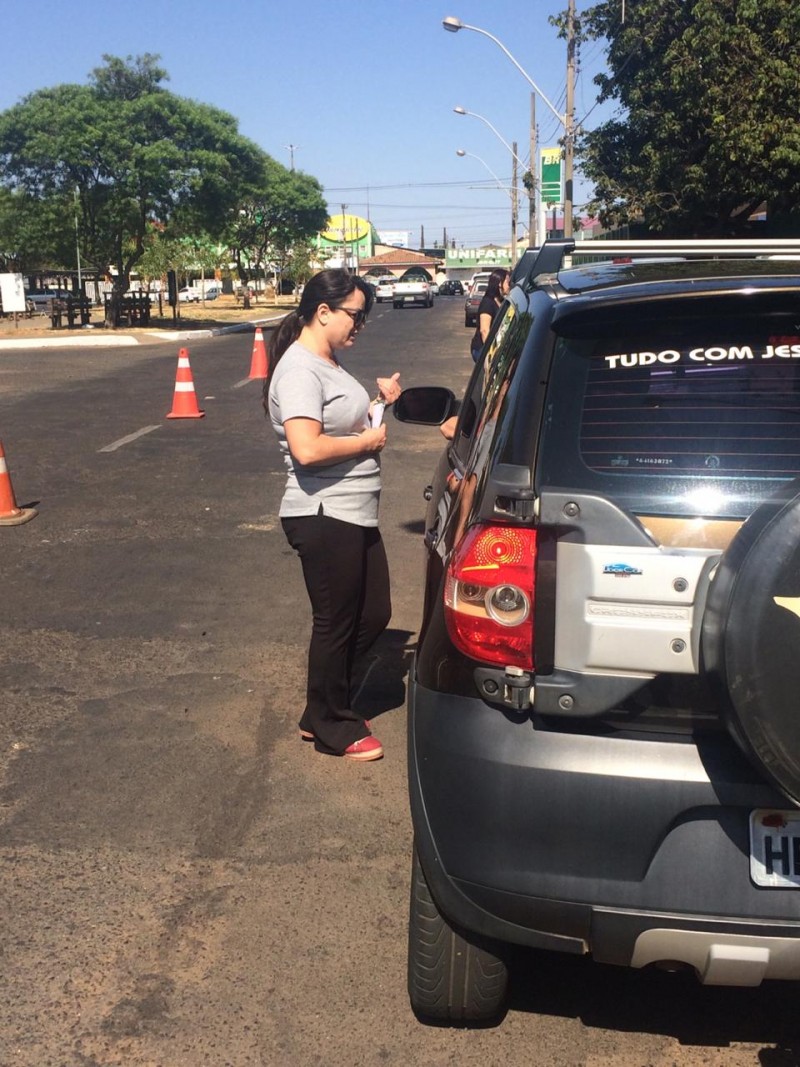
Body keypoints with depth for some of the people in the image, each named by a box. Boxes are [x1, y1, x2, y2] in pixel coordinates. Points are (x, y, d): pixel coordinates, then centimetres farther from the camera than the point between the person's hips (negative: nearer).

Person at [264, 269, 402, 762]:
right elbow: (307, 449, -30)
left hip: (356, 515, 10)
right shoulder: (299, 370, -18)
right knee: (336, 624, 5)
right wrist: (368, 440, -16)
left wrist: (380, 401, 10)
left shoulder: (330, 362, 13)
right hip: (325, 518, -10)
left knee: (374, 615, 17)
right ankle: (333, 728, 24)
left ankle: (324, 708, 33)